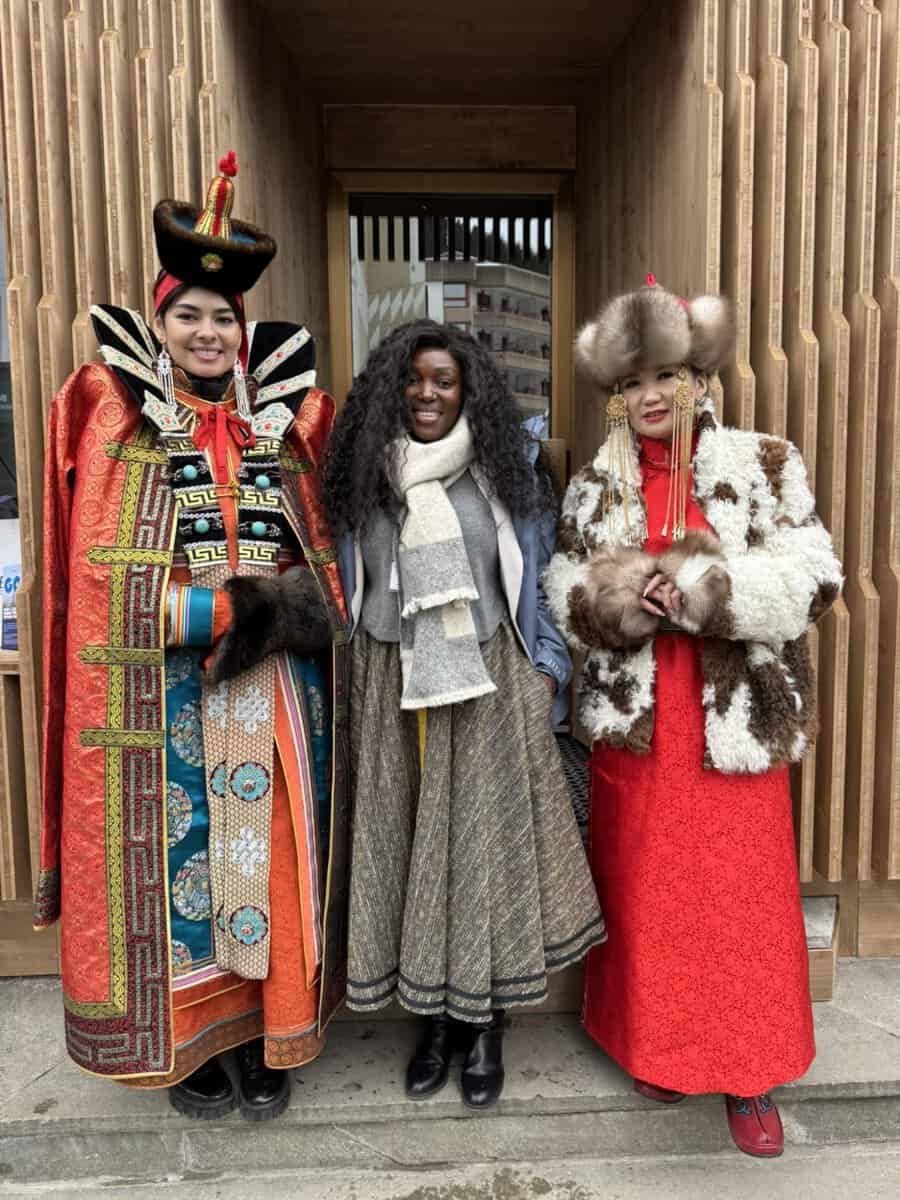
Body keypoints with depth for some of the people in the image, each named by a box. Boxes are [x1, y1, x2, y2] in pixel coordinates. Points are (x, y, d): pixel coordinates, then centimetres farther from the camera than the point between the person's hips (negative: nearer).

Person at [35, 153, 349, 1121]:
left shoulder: (281, 424, 9)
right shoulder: (120, 425, 0)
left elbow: (317, 560, 12)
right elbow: (113, 581, -9)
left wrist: (295, 608, -8)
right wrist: (235, 608, -15)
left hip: (278, 693, 3)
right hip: (168, 695, -2)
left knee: (274, 856, 9)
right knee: (182, 858, 6)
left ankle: (270, 1040, 28)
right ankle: (187, 1041, 28)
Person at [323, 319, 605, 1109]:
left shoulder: (509, 469, 2)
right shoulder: (365, 474, 5)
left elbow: (543, 576, 4)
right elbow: (349, 582, 12)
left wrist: (547, 666, -2)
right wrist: (357, 680, 9)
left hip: (488, 683, -1)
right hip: (393, 687, 2)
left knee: (485, 836, 3)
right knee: (407, 840, 8)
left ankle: (485, 1026, 22)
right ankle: (434, 1019, 26)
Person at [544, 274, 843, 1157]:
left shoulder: (766, 466, -2)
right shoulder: (593, 487, 6)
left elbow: (815, 580, -9)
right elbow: (559, 594, 2)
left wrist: (702, 580, -21)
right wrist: (622, 595, -18)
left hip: (737, 718, -2)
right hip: (632, 719, 2)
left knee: (743, 897, 6)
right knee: (645, 893, 12)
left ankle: (751, 1076, 26)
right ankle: (657, 1047, 34)